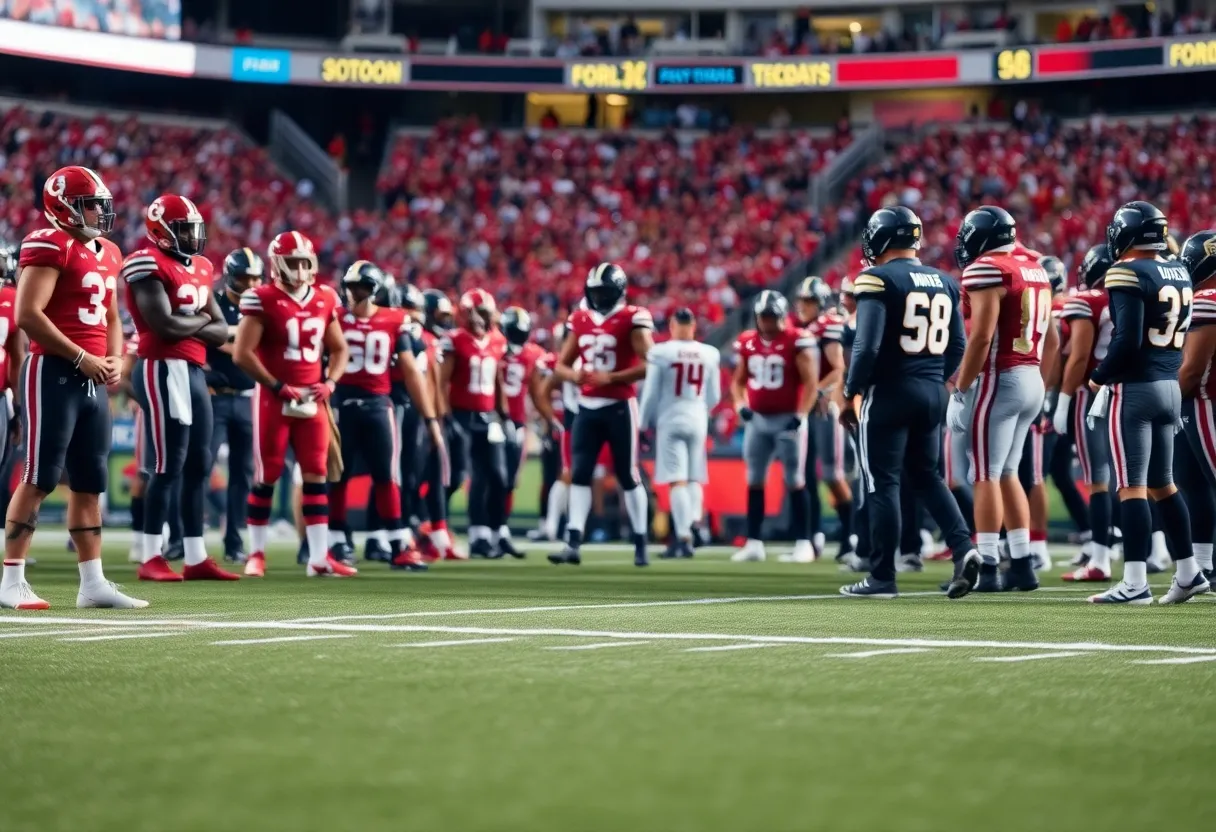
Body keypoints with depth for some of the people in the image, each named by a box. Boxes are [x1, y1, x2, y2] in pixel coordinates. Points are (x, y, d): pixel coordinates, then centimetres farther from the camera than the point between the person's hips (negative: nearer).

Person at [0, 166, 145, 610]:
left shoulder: (107, 254, 15)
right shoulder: (50, 246, -11)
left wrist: (114, 360, 5)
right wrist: (81, 358, -17)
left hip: (92, 380, 9)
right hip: (53, 372, -9)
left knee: (90, 483, 9)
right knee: (39, 479, -8)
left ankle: (92, 582, 13)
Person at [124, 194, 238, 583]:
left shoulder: (198, 268, 16)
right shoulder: (149, 266, -11)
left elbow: (221, 332, 13)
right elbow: (165, 325, -21)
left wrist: (186, 326, -6)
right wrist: (201, 320, -2)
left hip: (193, 372, 9)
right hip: (164, 370, -9)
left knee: (199, 465, 9)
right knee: (168, 465, -8)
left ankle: (196, 558, 14)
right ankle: (151, 558, -3)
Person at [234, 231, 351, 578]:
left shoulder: (324, 300, 8)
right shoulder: (263, 300, -9)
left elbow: (339, 349, 19)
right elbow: (242, 354, -13)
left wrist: (329, 383, 1)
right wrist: (279, 387, -15)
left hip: (311, 399, 5)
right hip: (273, 398, -5)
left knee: (316, 475, 2)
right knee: (266, 476, 0)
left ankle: (319, 556, 3)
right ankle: (256, 553, 10)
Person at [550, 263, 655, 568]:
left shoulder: (632, 320, -8)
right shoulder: (580, 319, 9)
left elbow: (650, 365, -16)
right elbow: (561, 364, 14)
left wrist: (611, 378, -21)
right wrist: (574, 375, -8)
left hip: (619, 406, -5)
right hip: (587, 406, 5)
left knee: (628, 476, 1)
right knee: (579, 474, -1)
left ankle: (640, 544, 11)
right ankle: (573, 544, -3)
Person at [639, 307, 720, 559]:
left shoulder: (660, 353, -9)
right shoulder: (710, 355, 1)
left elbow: (651, 394, -5)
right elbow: (713, 398, 10)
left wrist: (645, 424, 8)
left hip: (670, 420, -3)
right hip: (698, 422, 3)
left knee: (677, 481, -4)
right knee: (694, 479, 16)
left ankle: (684, 538, -10)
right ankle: (691, 526, 6)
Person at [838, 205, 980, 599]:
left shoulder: (878, 280, -11)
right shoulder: (944, 282, 10)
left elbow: (867, 345, -17)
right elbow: (957, 345, 14)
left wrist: (850, 393, -8)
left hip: (890, 390, -7)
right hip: (933, 391, 7)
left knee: (882, 482, 1)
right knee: (926, 476, 18)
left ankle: (882, 577, 4)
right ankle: (963, 548, -1)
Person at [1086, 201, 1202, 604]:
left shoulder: (1129, 273, -14)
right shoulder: (1179, 273, 11)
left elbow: (1128, 339, -19)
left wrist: (1100, 377, -7)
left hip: (1135, 388, -8)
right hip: (1171, 385, 8)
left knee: (1131, 485, -6)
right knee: (1162, 483, 17)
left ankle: (1135, 583, -8)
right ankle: (1188, 572, 20)